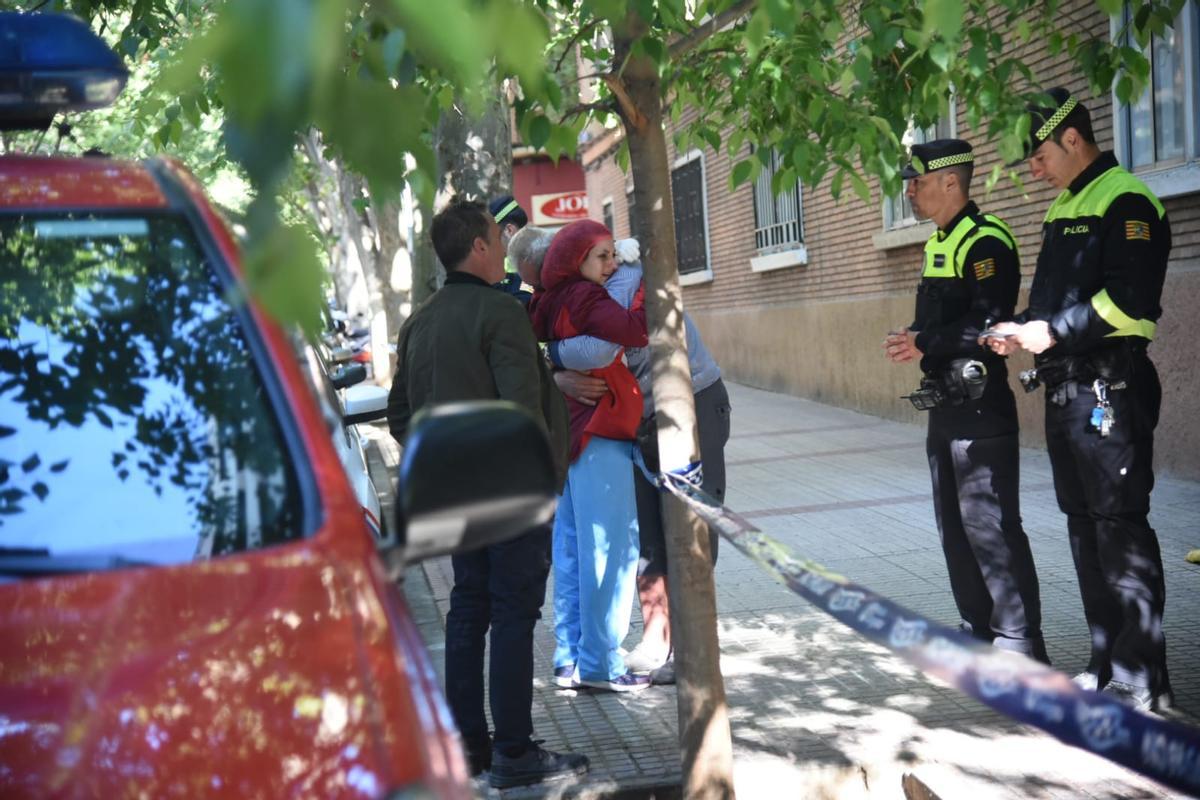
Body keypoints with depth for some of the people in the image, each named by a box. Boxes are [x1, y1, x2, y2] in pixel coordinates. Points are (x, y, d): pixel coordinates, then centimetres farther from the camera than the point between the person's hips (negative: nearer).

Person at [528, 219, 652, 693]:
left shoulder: (549, 302, 12)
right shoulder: (584, 299, -14)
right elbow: (634, 331, -29)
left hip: (567, 438, 9)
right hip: (599, 438, -9)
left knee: (572, 549, 13)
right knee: (609, 549, -3)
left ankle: (569, 659, 20)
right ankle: (599, 663, 2)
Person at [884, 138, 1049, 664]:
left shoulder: (984, 240, -13)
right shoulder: (939, 243, 17)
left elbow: (991, 321, -23)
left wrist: (927, 344, -22)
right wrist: (914, 339, 3)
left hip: (979, 402, -10)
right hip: (945, 402, 10)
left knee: (990, 525, -7)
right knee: (954, 523, 15)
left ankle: (1020, 642, 1)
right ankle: (978, 628, 26)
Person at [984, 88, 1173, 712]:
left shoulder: (1124, 202, -11)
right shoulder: (1063, 208, 19)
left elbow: (1129, 299, -21)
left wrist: (1053, 332, -17)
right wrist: (1021, 330, 6)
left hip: (1109, 385, -10)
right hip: (1064, 389, 10)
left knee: (1120, 526, -7)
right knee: (1084, 526, 13)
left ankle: (1142, 681, 1)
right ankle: (1106, 666, 23)